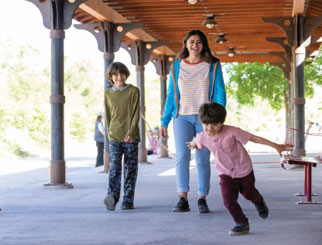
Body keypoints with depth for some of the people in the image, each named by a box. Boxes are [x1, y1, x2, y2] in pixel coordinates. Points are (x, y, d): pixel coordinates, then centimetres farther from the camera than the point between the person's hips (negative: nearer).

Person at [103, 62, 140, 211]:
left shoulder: (134, 91, 1)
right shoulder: (108, 94, 9)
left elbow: (136, 114, -5)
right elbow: (108, 116, 14)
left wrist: (130, 133, -15)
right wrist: (110, 133, 9)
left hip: (131, 137, -1)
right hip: (114, 137, 1)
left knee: (130, 169, 1)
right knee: (115, 167, -12)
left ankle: (128, 200, 3)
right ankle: (112, 196, -20)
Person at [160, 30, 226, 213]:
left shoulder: (213, 66, 5)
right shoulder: (177, 67, 10)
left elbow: (220, 93, 1)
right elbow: (171, 95, 13)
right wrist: (165, 122, 9)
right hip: (182, 117, 1)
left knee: (203, 159, 1)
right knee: (182, 155, -16)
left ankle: (202, 199, 11)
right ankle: (183, 199, -19)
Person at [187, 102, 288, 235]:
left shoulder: (232, 132, -31)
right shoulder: (203, 137, -18)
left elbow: (254, 138, -26)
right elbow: (196, 141, 8)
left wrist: (276, 146, -24)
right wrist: (193, 144, 33)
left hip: (244, 169, -2)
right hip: (225, 173, 2)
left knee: (249, 193, 20)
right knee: (228, 200, -14)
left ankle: (259, 202, 56)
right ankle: (242, 223, 5)